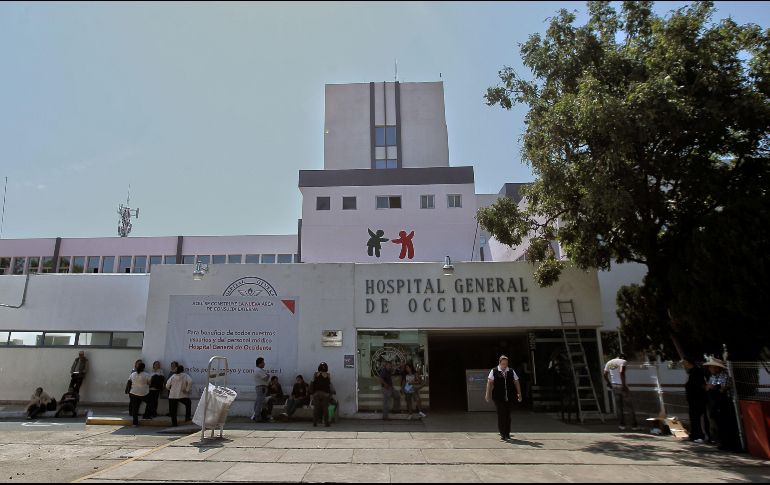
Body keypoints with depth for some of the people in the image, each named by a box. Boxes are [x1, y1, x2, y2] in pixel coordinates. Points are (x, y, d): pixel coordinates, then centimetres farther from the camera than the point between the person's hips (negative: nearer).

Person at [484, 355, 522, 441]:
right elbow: (489, 383, -2)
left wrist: (519, 394, 6)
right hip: (498, 398, -3)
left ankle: (507, 433, 22)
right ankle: (502, 434, 6)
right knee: (501, 415, -5)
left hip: (509, 398, 3)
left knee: (508, 415, 8)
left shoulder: (511, 371, 11)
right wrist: (488, 394, -8)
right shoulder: (494, 371, 1)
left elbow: (516, 383, 12)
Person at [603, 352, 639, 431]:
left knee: (618, 406, 11)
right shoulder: (623, 362, -5)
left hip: (614, 386, 5)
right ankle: (634, 425, 13)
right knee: (630, 406, 7)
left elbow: (605, 374, 5)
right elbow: (621, 372, -22)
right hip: (621, 386, -5)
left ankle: (622, 424, 13)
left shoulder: (609, 362, 12)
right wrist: (624, 385, -20)